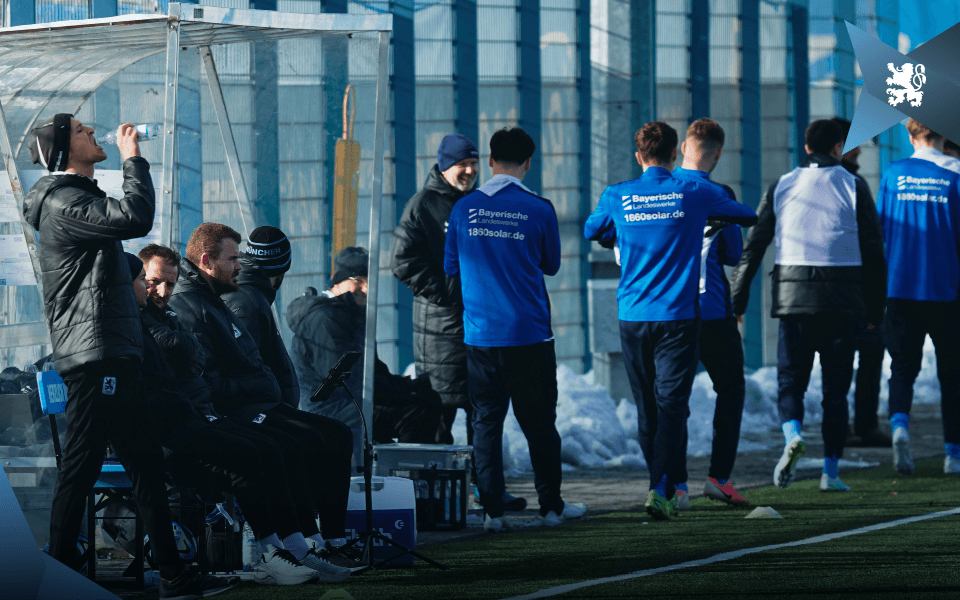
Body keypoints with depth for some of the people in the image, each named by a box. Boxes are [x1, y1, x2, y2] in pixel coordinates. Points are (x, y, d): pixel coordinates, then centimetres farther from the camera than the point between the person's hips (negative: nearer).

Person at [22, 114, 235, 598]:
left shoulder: (81, 198, 23)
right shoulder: (63, 203, -11)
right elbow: (134, 218, -23)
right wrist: (132, 157, -13)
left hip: (115, 358, 11)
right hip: (93, 358, -11)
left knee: (146, 463, 10)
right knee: (80, 469, -8)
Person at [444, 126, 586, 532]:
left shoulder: (464, 208, 0)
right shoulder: (539, 210, -6)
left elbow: (451, 267, 11)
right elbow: (551, 265, 8)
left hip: (479, 334, 2)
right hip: (529, 332, -2)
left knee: (486, 421, 5)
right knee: (539, 422, 8)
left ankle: (492, 510, 2)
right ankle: (551, 506, 15)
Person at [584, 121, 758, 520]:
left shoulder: (616, 197, 1)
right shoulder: (695, 194, -2)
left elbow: (591, 231, 22)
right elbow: (749, 216, 13)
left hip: (632, 318, 2)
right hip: (679, 317, -2)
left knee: (647, 408, 12)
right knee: (671, 403, -5)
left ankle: (663, 489, 19)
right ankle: (660, 488, -19)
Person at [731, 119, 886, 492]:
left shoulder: (782, 186, 8)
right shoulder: (852, 186, 4)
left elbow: (754, 245, 5)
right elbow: (873, 251, 1)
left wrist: (737, 301, 8)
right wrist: (875, 310, 7)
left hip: (793, 295, 1)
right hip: (842, 299, -1)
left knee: (790, 378, 10)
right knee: (836, 385, 6)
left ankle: (792, 434, -20)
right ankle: (831, 471, 3)